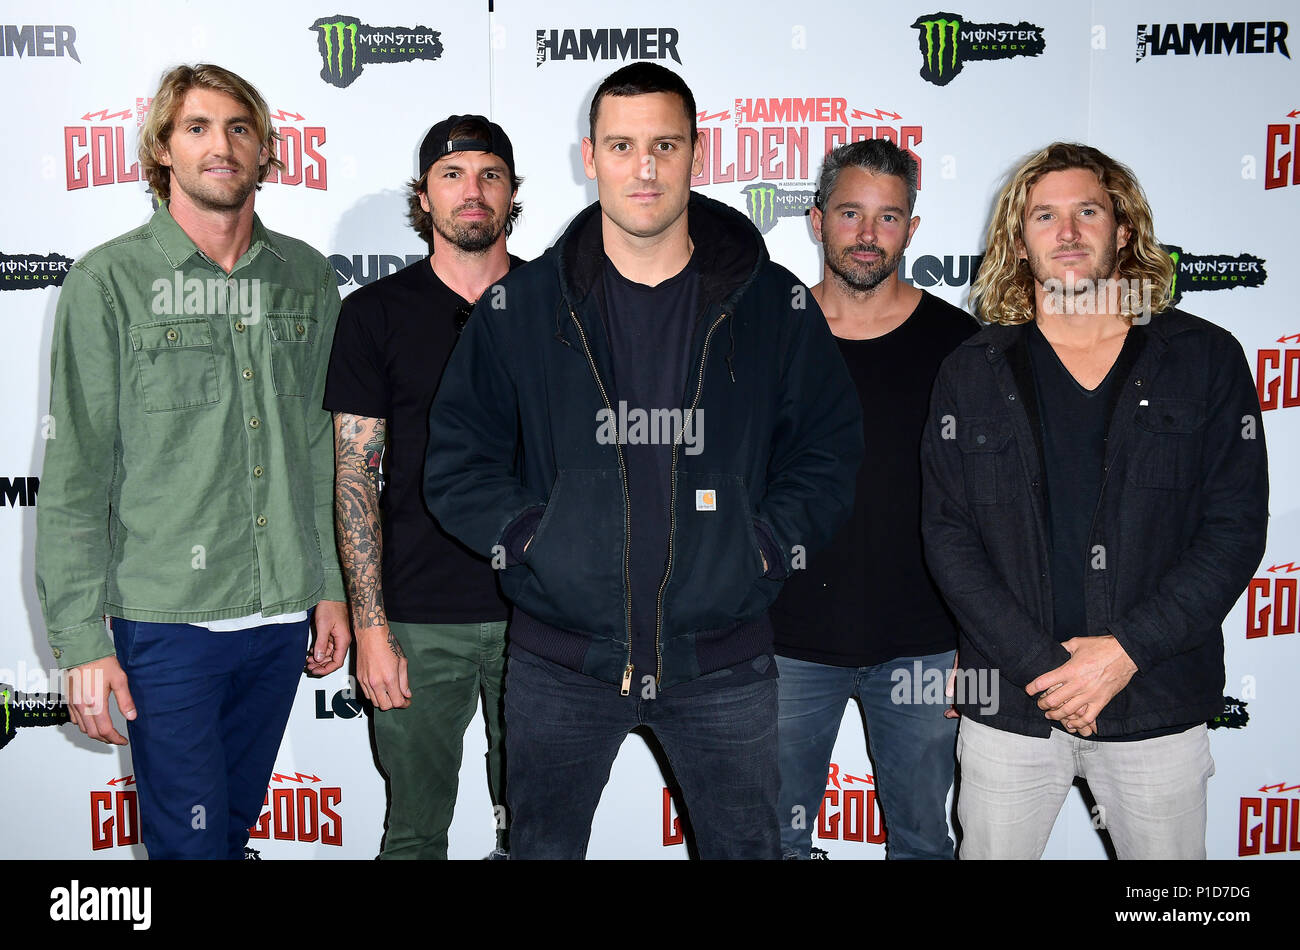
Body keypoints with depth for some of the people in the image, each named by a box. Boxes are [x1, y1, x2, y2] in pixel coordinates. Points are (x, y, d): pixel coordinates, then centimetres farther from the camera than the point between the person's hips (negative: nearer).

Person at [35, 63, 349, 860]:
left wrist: (332, 586, 10)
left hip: (282, 614, 4)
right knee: (189, 839, 4)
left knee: (237, 823, 17)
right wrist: (83, 639, -9)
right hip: (166, 616, -3)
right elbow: (75, 475, -6)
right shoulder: (110, 281, -5)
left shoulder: (306, 279, 6)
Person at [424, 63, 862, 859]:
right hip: (560, 661, 0)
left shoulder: (777, 306, 1)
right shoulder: (520, 307, 1)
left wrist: (768, 544, -5)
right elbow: (458, 462, 5)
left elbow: (831, 450, 7)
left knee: (747, 845, 14)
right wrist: (528, 537, -8)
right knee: (542, 845, 15)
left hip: (724, 663, 0)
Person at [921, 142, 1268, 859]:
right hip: (1008, 707, 0)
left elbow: (1234, 529, -2)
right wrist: (1040, 663, -14)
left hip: (1157, 708, 0)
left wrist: (1125, 650, -13)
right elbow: (948, 535, -3)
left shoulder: (1205, 359, 2)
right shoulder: (971, 373, 3)